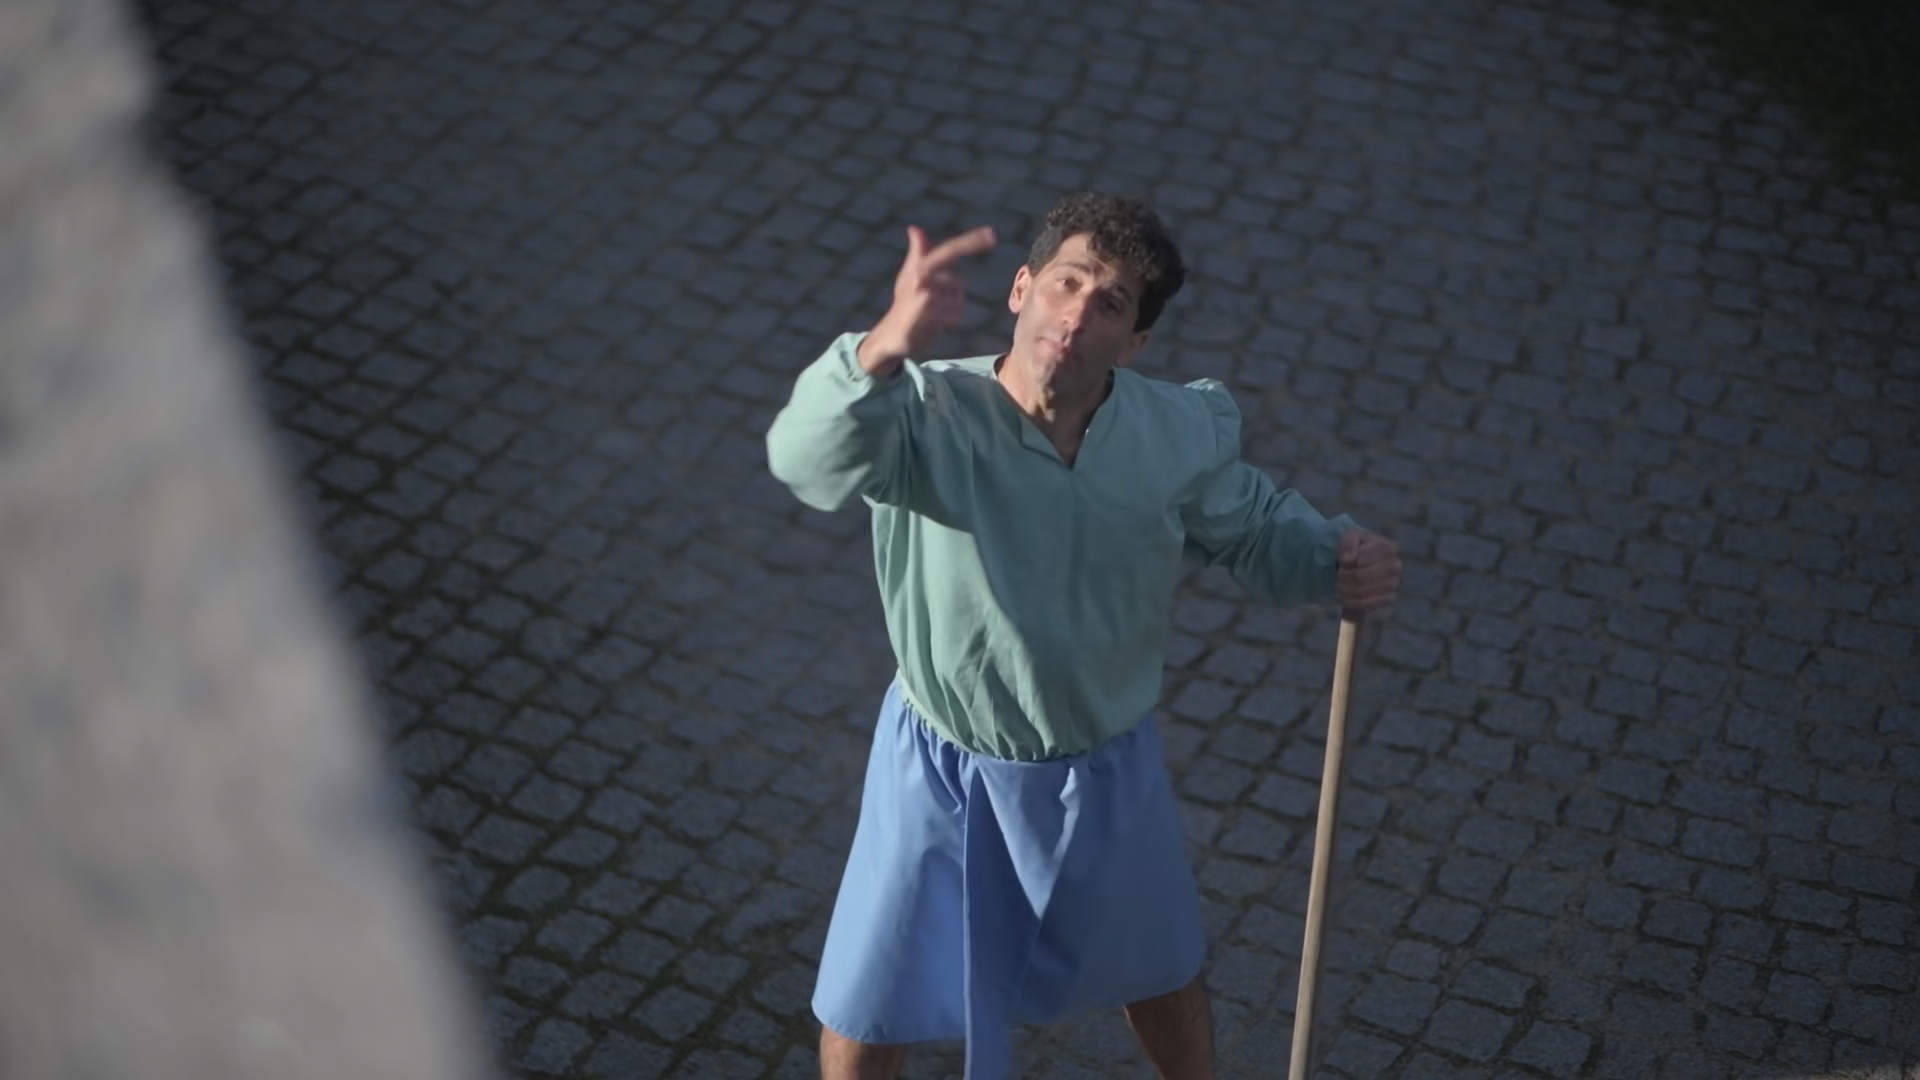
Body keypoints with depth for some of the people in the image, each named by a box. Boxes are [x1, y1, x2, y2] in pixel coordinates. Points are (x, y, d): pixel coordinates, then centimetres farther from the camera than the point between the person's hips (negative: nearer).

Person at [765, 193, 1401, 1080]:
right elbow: (810, 461, -51)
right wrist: (886, 347, -71)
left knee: (1160, 975, 27)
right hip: (945, 770, -2)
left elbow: (1252, 531, 3)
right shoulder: (931, 415, -29)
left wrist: (1336, 559, -19)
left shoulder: (1184, 434, -17)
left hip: (1106, 768, 3)